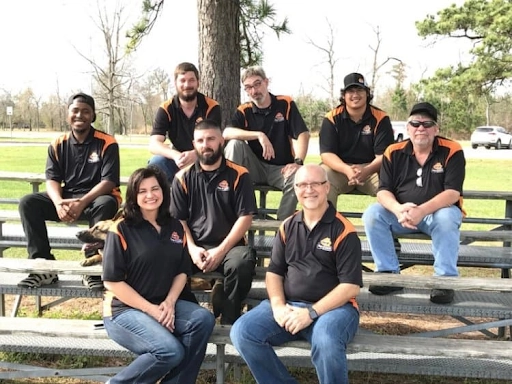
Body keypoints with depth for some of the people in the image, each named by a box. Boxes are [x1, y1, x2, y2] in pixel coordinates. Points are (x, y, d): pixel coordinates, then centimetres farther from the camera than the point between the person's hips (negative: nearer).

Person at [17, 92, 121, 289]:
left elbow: (109, 181, -15)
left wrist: (82, 203, -28)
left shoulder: (107, 143, -7)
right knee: (28, 203, -16)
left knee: (106, 205, -38)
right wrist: (59, 203, -24)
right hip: (67, 198, 4)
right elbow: (52, 180, -1)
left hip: (96, 199, -4)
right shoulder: (58, 145, 6)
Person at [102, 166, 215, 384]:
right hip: (125, 309, -5)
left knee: (203, 319, -23)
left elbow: (182, 271, 10)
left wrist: (169, 302, -9)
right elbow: (112, 282, -12)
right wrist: (150, 309, -16)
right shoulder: (122, 230, -9)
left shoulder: (175, 227, 9)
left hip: (164, 304, 6)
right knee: (171, 351, -27)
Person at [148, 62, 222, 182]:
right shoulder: (166, 109, -7)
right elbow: (154, 144, -17)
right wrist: (176, 156, -39)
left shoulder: (211, 107, -9)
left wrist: (195, 154, -44)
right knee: (156, 163, -28)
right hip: (177, 161, 1)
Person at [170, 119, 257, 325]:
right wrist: (191, 248, -10)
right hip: (195, 247, 2)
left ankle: (229, 321, -10)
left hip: (229, 246, -1)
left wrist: (221, 250, -14)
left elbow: (245, 217, -4)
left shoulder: (238, 175, 2)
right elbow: (178, 220, 7)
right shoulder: (183, 178, 9)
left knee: (241, 263, -35)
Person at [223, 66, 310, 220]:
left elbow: (303, 134, -9)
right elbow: (226, 133, -18)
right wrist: (259, 135, -29)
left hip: (281, 168, -1)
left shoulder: (286, 104, -2)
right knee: (235, 143, -22)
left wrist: (298, 162, -25)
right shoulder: (244, 111, 0)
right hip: (256, 168, 2)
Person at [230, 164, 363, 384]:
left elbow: (350, 286, -10)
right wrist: (278, 306, -8)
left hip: (333, 307, -4)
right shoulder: (287, 227, 11)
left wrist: (312, 312, -18)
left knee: (325, 340, -37)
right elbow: (274, 272, 12)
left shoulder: (343, 231, -5)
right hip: (288, 305, 5)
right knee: (242, 332, -18)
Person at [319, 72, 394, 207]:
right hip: (340, 168, 0)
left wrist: (366, 171, -30)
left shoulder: (380, 118, -2)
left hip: (371, 169, 0)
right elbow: (326, 153, -9)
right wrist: (347, 170, -29)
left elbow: (384, 155, -8)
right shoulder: (332, 118, -2)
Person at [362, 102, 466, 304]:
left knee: (447, 218, -36)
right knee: (372, 214, -23)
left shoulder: (452, 151, -10)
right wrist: (398, 209, -31)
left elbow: (453, 193, -18)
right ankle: (389, 272, -16)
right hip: (401, 214, 3)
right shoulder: (394, 152, -2)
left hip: (438, 212, -2)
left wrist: (422, 211, -34)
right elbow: (383, 191, -8)